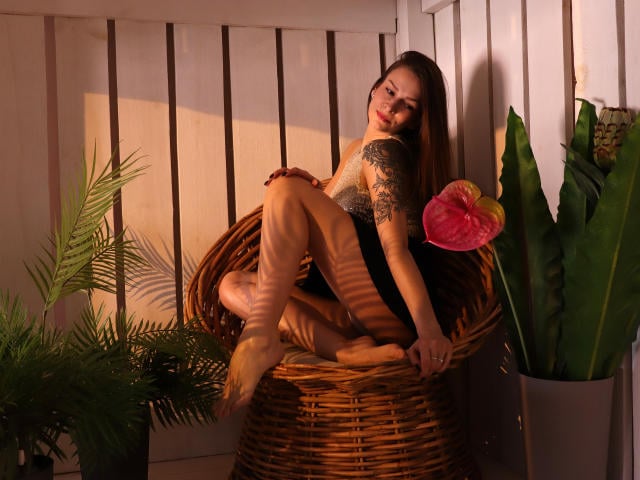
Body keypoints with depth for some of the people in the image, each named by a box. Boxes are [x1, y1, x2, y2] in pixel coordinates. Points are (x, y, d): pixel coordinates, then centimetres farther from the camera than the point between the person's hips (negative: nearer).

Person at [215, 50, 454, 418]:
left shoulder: (383, 150, -4)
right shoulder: (357, 151, 24)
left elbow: (396, 248, -17)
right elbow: (324, 218, 28)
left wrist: (429, 329, -29)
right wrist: (310, 188, 6)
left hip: (391, 304, -9)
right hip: (353, 313, 9)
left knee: (285, 189, -18)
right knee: (232, 285, 0)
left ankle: (260, 340, -31)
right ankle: (348, 352, -20)